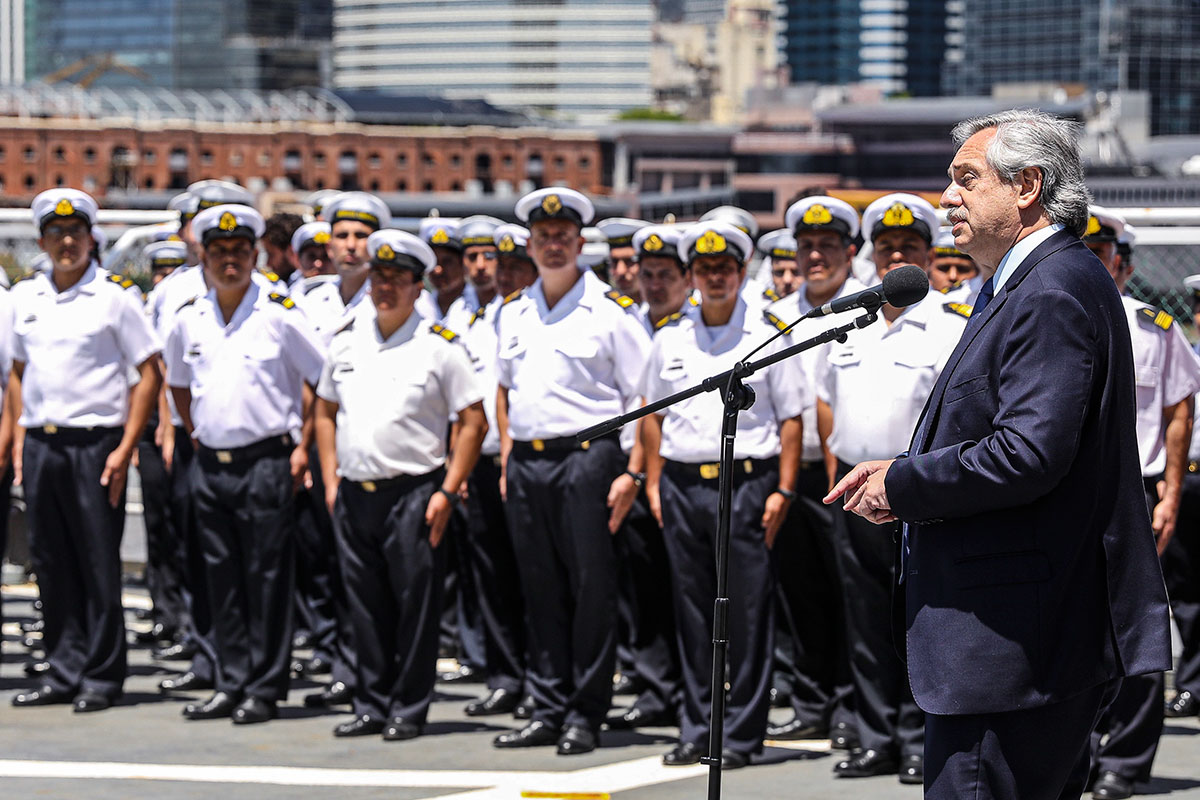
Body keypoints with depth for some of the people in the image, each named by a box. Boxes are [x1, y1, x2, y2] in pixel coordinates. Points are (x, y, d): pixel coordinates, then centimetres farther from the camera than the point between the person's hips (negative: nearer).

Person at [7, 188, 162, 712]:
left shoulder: (113, 297, -4)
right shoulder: (24, 297, 10)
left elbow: (149, 373, -4)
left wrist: (125, 449, -10)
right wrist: (17, 441, 12)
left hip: (93, 444, -5)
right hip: (39, 445, 5)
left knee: (99, 565, -1)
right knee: (52, 564, 8)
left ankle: (102, 677, 5)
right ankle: (63, 672, 16)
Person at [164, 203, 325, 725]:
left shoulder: (280, 315, -5)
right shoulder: (189, 320, 9)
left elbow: (323, 381, -2)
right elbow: (178, 382, 25)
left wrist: (302, 446, -5)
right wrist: (195, 433, 15)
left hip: (266, 462, -5)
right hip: (210, 463, 5)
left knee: (267, 578, -3)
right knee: (222, 578, 8)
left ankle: (264, 690, 2)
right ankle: (231, 685, 14)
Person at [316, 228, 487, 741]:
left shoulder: (440, 346, -2)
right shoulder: (347, 340, 11)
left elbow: (473, 422, -2)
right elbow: (326, 410, 21)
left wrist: (447, 492, -9)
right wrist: (331, 480, 10)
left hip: (413, 492, -4)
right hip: (353, 493, 4)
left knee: (414, 604, -3)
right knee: (365, 604, 8)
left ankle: (408, 710, 5)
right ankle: (371, 706, 17)